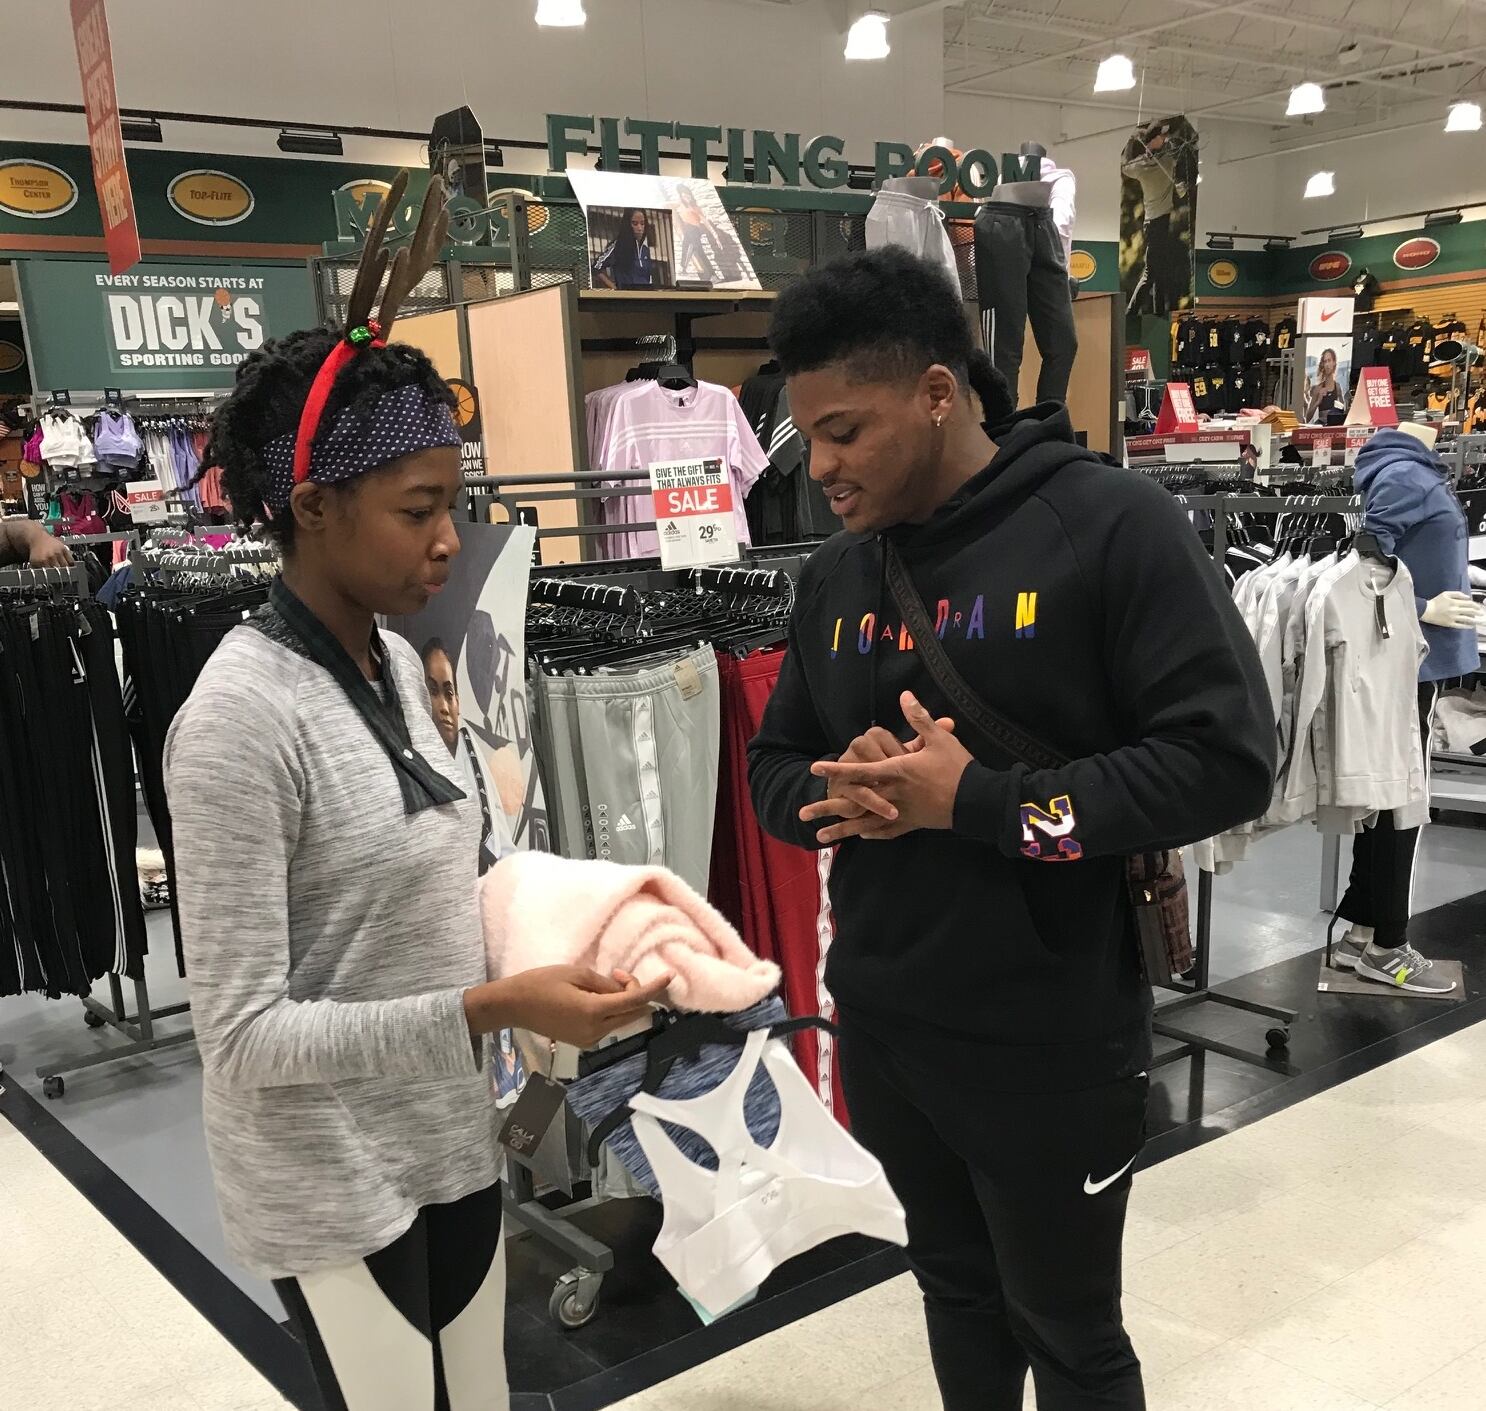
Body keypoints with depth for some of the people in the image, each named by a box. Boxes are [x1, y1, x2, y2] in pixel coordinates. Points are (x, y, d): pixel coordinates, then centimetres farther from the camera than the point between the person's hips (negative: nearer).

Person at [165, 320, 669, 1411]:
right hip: (330, 1187, -7)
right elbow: (243, 1033, -22)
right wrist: (486, 1012, -28)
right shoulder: (241, 717, -23)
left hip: (453, 1143, 7)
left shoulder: (397, 663, 1)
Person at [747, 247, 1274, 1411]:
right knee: (958, 1294, 24)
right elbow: (774, 766, 12)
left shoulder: (1112, 526, -14)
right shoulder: (836, 574, 6)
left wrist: (983, 802, -23)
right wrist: (837, 793, -12)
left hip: (1050, 1045, -5)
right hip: (880, 1029, 6)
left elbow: (1227, 757, -19)